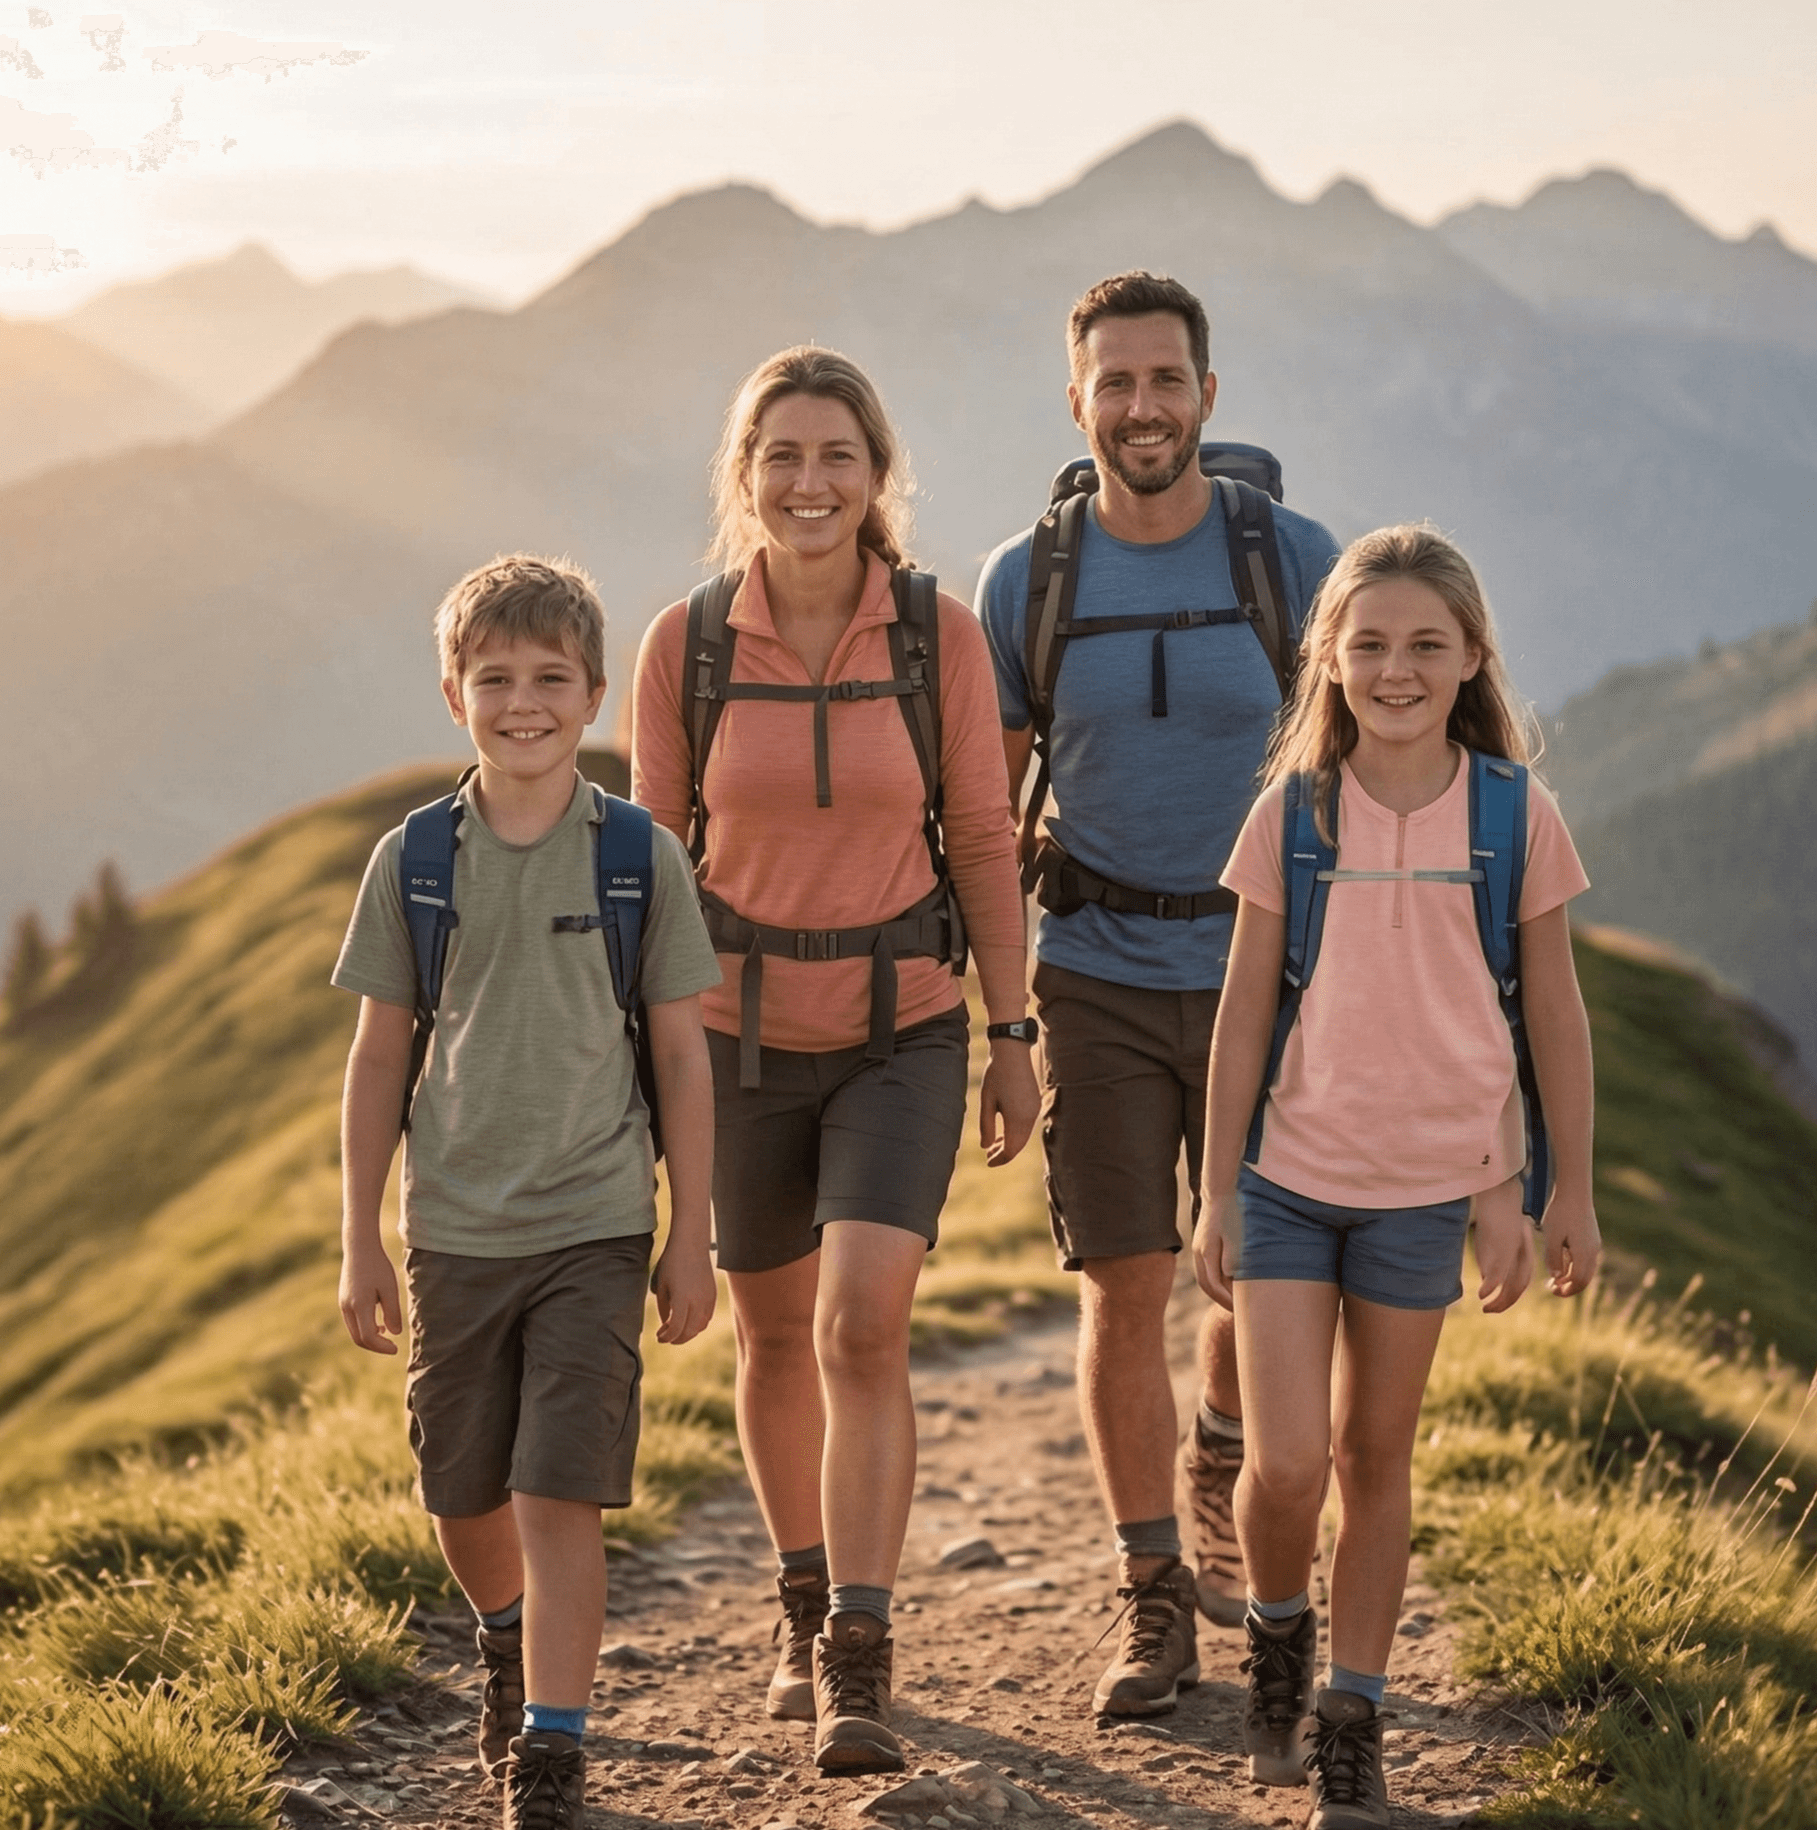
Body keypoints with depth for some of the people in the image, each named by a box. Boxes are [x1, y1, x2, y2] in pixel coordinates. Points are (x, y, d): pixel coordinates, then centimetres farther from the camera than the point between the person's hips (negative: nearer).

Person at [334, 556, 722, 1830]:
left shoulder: (641, 859, -4)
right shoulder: (414, 861, 0)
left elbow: (682, 1055, 1)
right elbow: (379, 1056, 5)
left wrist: (691, 1238, 1)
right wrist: (360, 1242, 4)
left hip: (594, 1231, -2)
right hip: (453, 1231, 2)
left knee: (561, 1496, -10)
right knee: (465, 1497, 14)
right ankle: (510, 1650, 44)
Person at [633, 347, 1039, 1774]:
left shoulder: (940, 635, -10)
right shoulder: (685, 644, -8)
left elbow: (980, 839, -2)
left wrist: (1014, 1038, -1)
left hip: (901, 1029, -2)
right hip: (739, 1030, 2)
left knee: (863, 1331, -18)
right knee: (775, 1335, 16)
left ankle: (857, 1672, -13)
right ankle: (809, 1608, 38)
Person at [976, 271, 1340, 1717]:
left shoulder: (1295, 559, -4)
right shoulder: (1025, 582, -1)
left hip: (1261, 973, 0)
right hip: (1098, 982, 0)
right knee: (1124, 1289, -3)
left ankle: (1217, 1466, 40)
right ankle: (1156, 1605, 8)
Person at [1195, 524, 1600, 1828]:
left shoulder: (1515, 816, -4)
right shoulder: (1293, 812, -4)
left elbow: (1555, 1014, 4)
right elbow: (1244, 1012, 1)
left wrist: (1571, 1192, 6)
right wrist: (1217, 1193, 1)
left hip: (1429, 1182, 0)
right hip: (1290, 1175, 0)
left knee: (1376, 1453, 10)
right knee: (1285, 1462, -7)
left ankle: (1352, 1722, 22)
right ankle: (1279, 1634, 24)